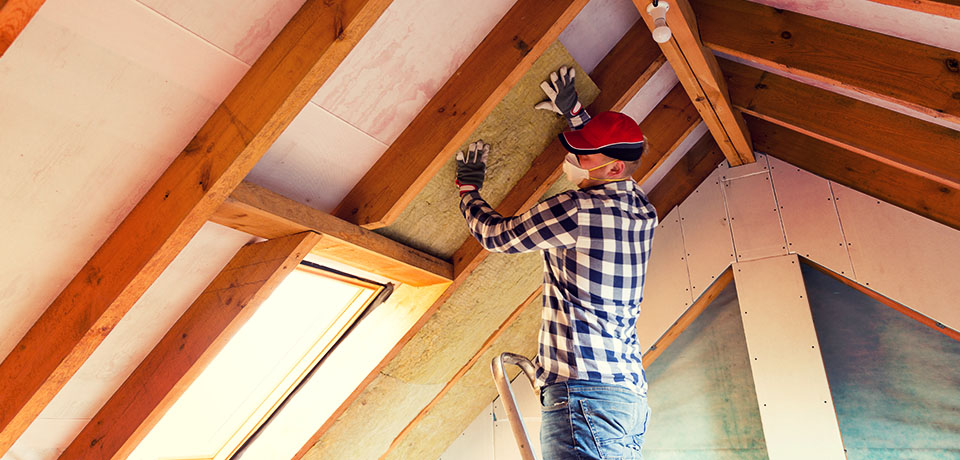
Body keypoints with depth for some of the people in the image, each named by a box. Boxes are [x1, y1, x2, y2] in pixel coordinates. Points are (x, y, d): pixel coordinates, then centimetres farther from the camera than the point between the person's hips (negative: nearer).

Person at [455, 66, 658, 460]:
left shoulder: (576, 208, -12)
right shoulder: (642, 210, 12)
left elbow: (495, 235, 2)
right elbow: (607, 147, 35)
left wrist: (468, 187, 19)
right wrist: (573, 111, 39)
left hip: (583, 389, -9)